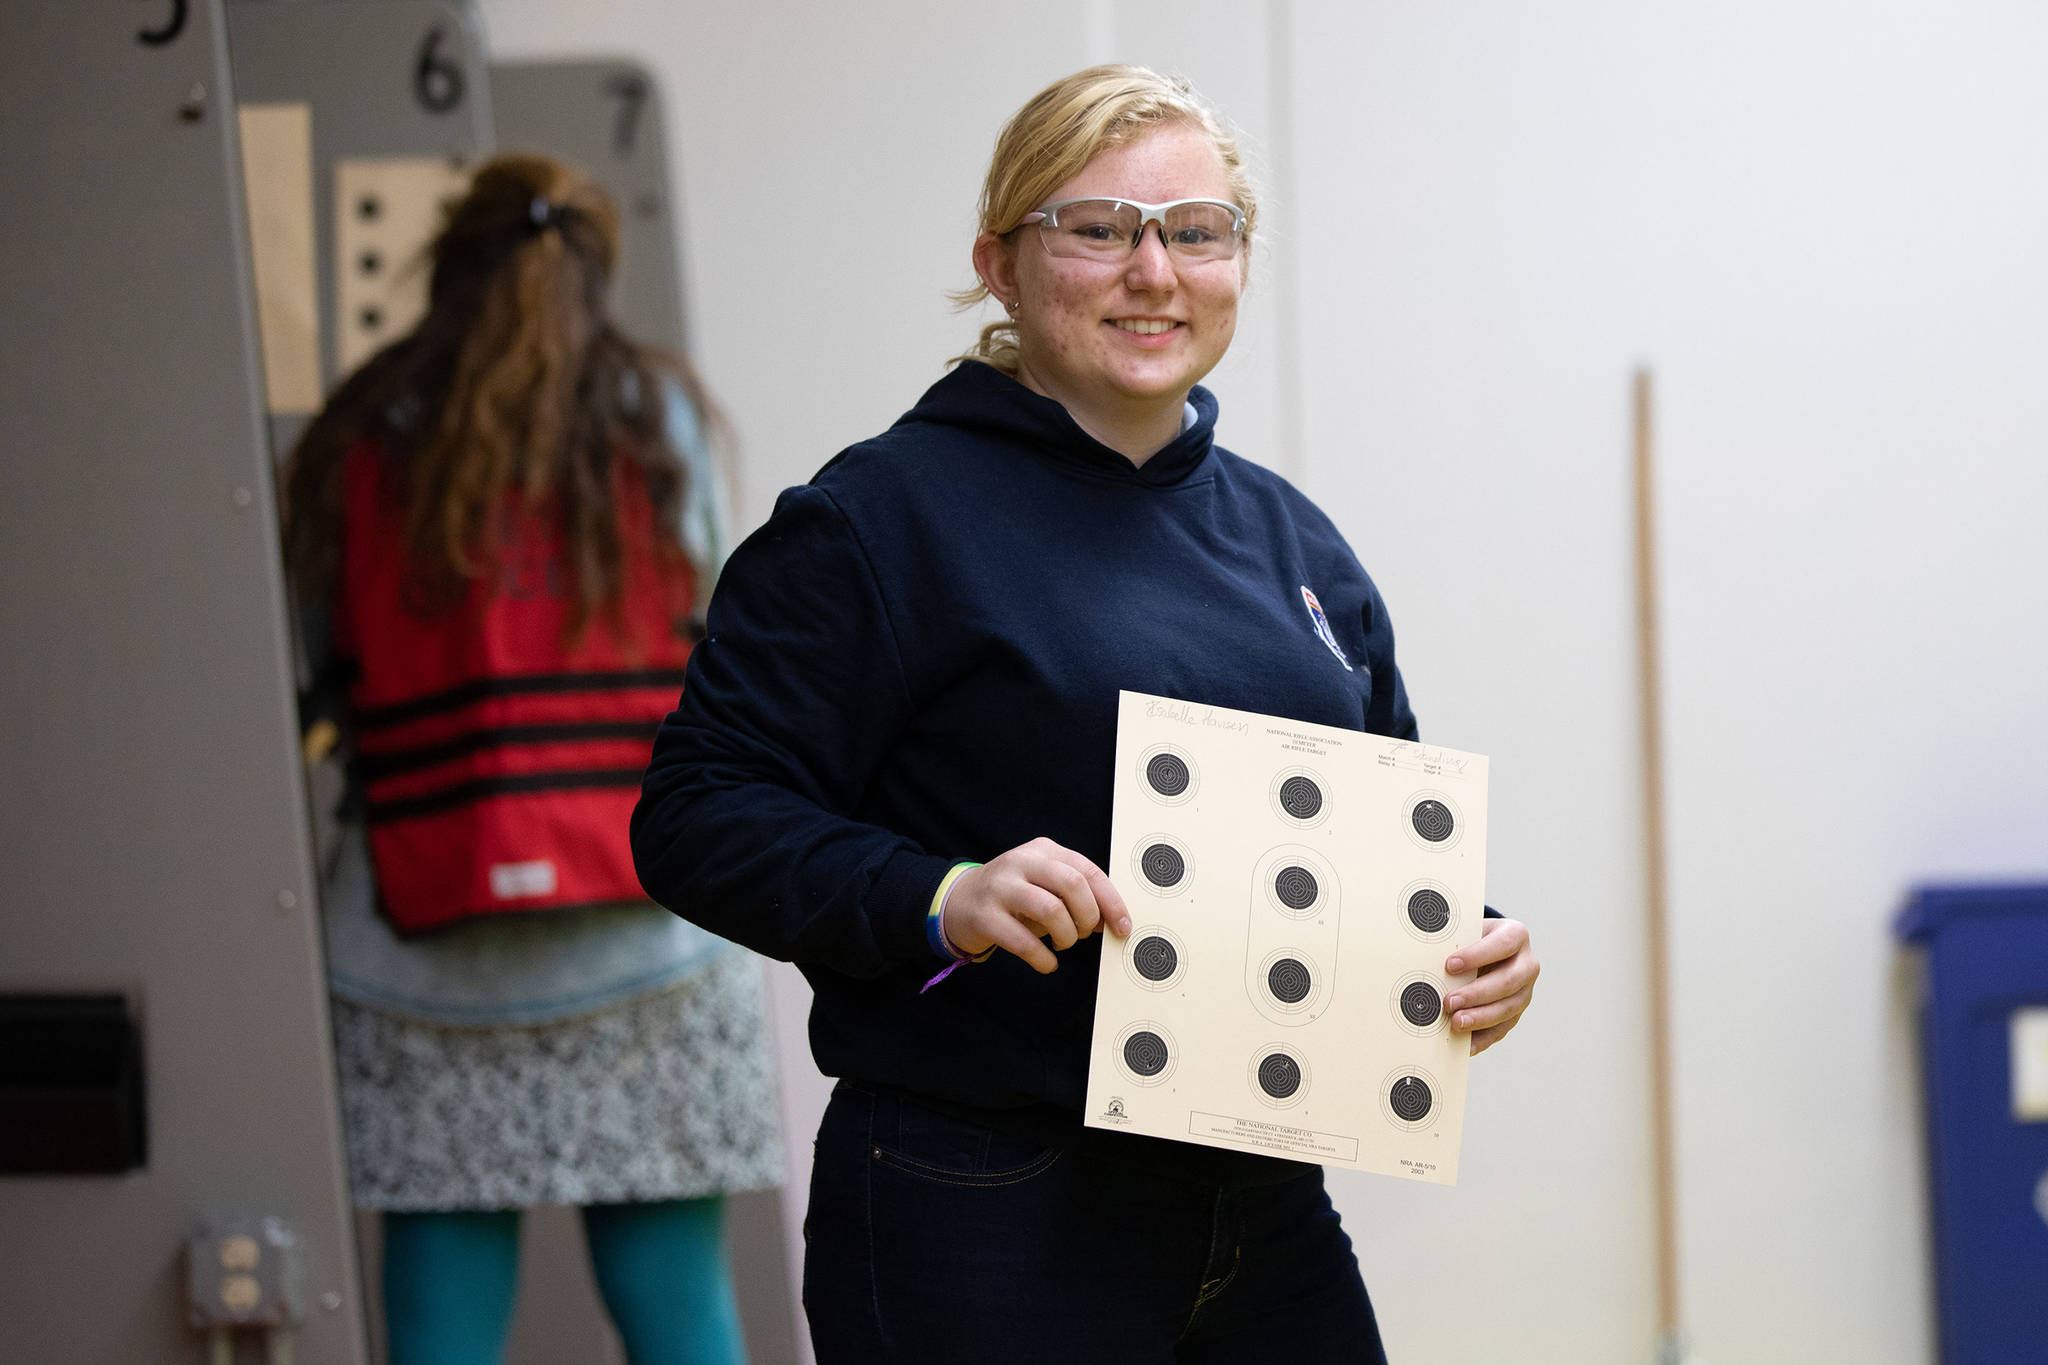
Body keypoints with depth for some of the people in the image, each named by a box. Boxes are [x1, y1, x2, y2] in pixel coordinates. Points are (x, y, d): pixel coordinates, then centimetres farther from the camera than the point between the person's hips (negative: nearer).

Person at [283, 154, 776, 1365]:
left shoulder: (359, 446, 6)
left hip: (418, 950, 1)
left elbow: (318, 680, 5)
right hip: (649, 944, 0)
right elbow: (702, 624, 8)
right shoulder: (654, 415, 5)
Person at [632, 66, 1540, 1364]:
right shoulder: (885, 515, -7)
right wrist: (936, 902, -25)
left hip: (1269, 1210, 6)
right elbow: (698, 812, -11)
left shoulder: (1296, 542, 13)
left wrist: (1473, 949, 0)